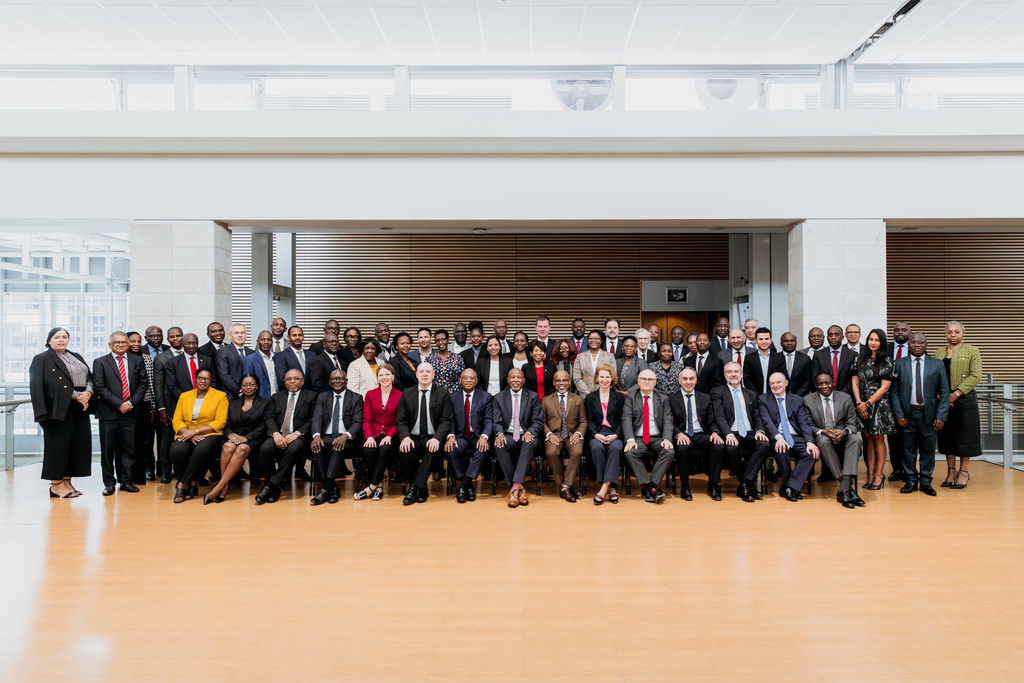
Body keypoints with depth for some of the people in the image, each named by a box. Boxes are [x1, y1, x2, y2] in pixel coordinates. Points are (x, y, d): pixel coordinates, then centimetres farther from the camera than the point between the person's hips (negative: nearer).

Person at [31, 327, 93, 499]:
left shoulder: (77, 357, 19)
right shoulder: (41, 359, 1)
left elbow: (90, 378, 15)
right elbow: (37, 387, -7)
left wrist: (88, 392, -6)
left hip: (79, 409, 6)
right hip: (58, 410, -6)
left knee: (77, 444, 6)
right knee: (58, 444, -3)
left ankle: (67, 482, 16)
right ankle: (56, 485, 7)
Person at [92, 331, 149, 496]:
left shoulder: (137, 361, 12)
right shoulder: (100, 362, 5)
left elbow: (143, 384, 7)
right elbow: (100, 388, -3)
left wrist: (132, 402, -6)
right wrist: (119, 404, -11)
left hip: (131, 412, 2)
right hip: (109, 413, -2)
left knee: (129, 449, 5)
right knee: (108, 450, 3)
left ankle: (126, 481, 14)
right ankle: (109, 483, 13)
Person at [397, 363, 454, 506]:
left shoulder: (443, 394, 6)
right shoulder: (406, 394, 11)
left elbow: (446, 421, -1)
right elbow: (401, 421, 5)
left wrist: (436, 438, -20)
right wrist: (405, 437, -17)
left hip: (432, 438, -1)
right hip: (413, 438, 1)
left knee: (433, 450, -35)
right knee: (406, 450, -31)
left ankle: (414, 487, -24)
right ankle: (422, 489, -13)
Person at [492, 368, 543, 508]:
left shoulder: (533, 397, 9)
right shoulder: (499, 398, 11)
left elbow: (538, 421, 3)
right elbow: (497, 422, 5)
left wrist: (530, 432, -19)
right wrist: (499, 433, -19)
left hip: (526, 435, -1)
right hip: (507, 436, 1)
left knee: (530, 443, -36)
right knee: (499, 446, -33)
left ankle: (515, 486, -38)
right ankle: (519, 488, -27)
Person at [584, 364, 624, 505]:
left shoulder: (619, 397, 17)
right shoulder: (590, 397, 18)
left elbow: (622, 420, 9)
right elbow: (589, 421, 9)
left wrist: (615, 435, -10)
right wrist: (596, 435, -11)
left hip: (615, 435, 0)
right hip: (596, 435, 0)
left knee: (615, 448, -35)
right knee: (597, 448, -35)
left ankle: (604, 488, -38)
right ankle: (611, 488, -31)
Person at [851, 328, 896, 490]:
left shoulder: (886, 361, -2)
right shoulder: (860, 359, 9)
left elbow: (885, 387, -6)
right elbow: (855, 382, 6)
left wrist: (868, 403, -10)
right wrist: (859, 402, -5)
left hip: (879, 404, -3)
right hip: (862, 405, 3)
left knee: (878, 438, 1)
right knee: (868, 439, 5)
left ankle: (879, 475, 10)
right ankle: (870, 475, 11)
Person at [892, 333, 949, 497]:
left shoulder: (937, 364, 5)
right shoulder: (899, 364, 4)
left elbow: (944, 392, 3)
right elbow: (895, 391, 2)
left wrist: (941, 416, -5)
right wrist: (899, 414, -6)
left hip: (929, 413, 0)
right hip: (908, 413, 0)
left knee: (928, 449, 7)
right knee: (908, 448, 6)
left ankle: (926, 481, 20)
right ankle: (911, 480, 18)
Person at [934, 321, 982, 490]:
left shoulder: (972, 351, 2)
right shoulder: (939, 352, 11)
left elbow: (975, 376, -7)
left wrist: (955, 394, -15)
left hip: (964, 399, -3)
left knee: (964, 435, 1)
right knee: (947, 435, 7)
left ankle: (964, 472, 14)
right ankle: (951, 471, 18)